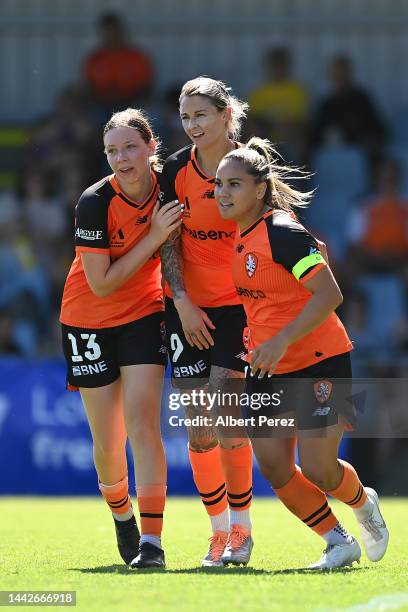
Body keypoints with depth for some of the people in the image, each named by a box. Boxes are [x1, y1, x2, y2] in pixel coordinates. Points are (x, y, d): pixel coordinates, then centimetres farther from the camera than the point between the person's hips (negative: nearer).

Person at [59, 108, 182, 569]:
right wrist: (154, 237, -26)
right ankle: (122, 517, 35)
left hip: (144, 315, 1)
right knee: (108, 442, 6)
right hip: (89, 321, -1)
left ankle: (151, 542, -18)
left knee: (142, 424, -15)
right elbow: (102, 284, -22)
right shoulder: (94, 203, -22)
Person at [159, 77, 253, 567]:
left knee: (228, 422, -12)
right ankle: (219, 531, 11)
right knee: (200, 429, 0)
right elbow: (168, 243, 3)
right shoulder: (176, 169, 0)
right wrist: (182, 301, -8)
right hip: (188, 310, 3)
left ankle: (241, 529, 1)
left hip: (238, 306, -2)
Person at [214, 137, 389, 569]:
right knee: (273, 466, -2)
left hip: (318, 363, -8)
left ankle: (363, 503, 29)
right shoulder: (241, 236, 4)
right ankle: (339, 543, 14)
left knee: (316, 469, -6)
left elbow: (329, 295, -24)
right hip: (266, 368, 8)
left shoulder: (282, 233, -20)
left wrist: (281, 341, -29)